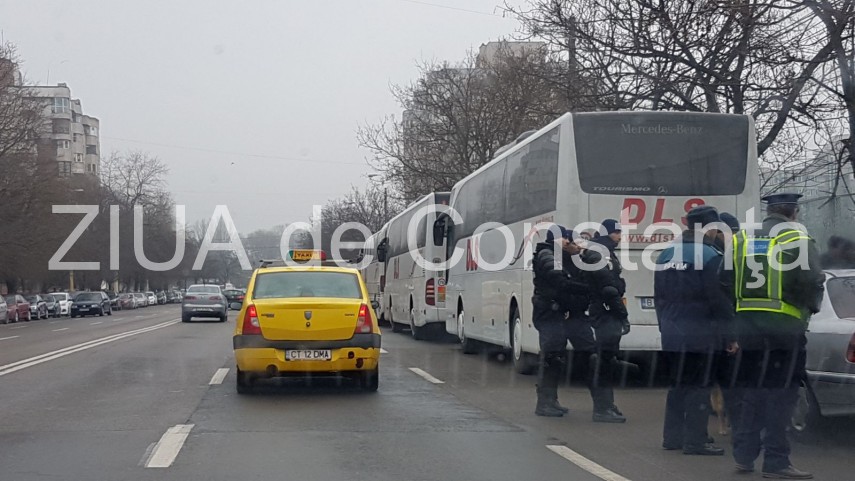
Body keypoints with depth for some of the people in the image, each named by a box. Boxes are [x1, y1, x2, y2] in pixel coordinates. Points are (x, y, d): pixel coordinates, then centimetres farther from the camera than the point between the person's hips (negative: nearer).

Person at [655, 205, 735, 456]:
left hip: (671, 334, 7)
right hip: (700, 335, -7)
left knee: (678, 383, 15)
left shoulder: (666, 254, 11)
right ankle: (695, 440, -1)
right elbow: (720, 300, -15)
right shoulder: (710, 256, -13)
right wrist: (731, 335, -9)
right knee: (699, 386, -2)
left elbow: (659, 296, 18)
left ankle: (672, 436, 20)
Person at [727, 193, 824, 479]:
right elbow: (812, 282, -14)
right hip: (784, 326, -5)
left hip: (747, 324, 6)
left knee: (753, 390, 15)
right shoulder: (798, 240, -6)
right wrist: (812, 305, 4)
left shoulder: (742, 240, 10)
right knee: (782, 392, -2)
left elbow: (726, 280, 8)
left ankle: (744, 455, 18)